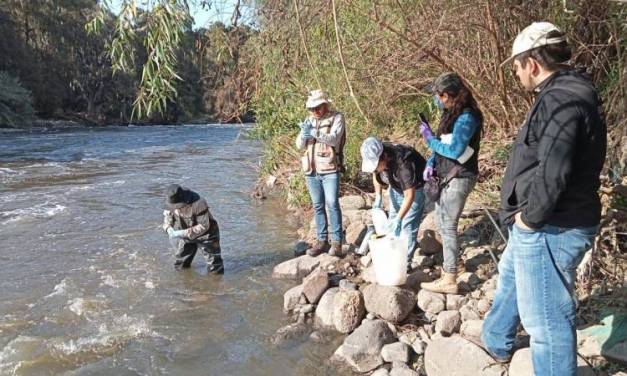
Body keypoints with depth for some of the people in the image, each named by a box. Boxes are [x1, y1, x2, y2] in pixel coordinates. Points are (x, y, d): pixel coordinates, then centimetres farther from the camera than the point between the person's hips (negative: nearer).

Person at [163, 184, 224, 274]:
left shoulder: (198, 204, -36)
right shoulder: (173, 201, -17)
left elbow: (204, 226, -32)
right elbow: (167, 214, 0)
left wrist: (183, 233, -35)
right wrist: (168, 228, -22)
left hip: (205, 235, -5)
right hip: (187, 236, 6)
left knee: (215, 270, 2)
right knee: (180, 266, 18)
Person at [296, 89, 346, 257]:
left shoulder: (336, 118, -2)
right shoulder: (309, 120, 12)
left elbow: (334, 139, -17)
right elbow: (300, 145, 7)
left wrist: (315, 133, -31)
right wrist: (304, 133, -14)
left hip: (330, 169, -5)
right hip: (311, 170, 5)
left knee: (332, 204, -9)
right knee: (318, 206, 8)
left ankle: (337, 241, -2)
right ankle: (321, 240, 15)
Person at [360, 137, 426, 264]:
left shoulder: (403, 163, -41)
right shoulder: (375, 156, -21)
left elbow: (409, 196, -40)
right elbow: (376, 175, 2)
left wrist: (399, 219, -44)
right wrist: (378, 197, -6)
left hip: (414, 189, -7)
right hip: (396, 187, 7)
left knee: (407, 225, -9)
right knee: (392, 222, 12)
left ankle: (405, 263, 0)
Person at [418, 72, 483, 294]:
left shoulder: (467, 117, -18)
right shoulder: (451, 114, 10)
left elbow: (455, 150, -24)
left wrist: (429, 138, -13)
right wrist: (431, 163, 0)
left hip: (459, 178, -9)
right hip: (446, 176, 10)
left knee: (448, 225, -8)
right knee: (441, 220, 19)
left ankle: (449, 280, -2)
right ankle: (454, 261, 36)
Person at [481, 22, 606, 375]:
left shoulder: (560, 99, -22)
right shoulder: (564, 93, 12)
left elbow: (553, 172, -30)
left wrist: (530, 217, -16)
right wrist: (527, 215, 12)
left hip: (550, 229, -12)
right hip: (539, 225, 12)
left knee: (546, 318, 0)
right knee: (510, 281, 30)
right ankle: (496, 343, 53)